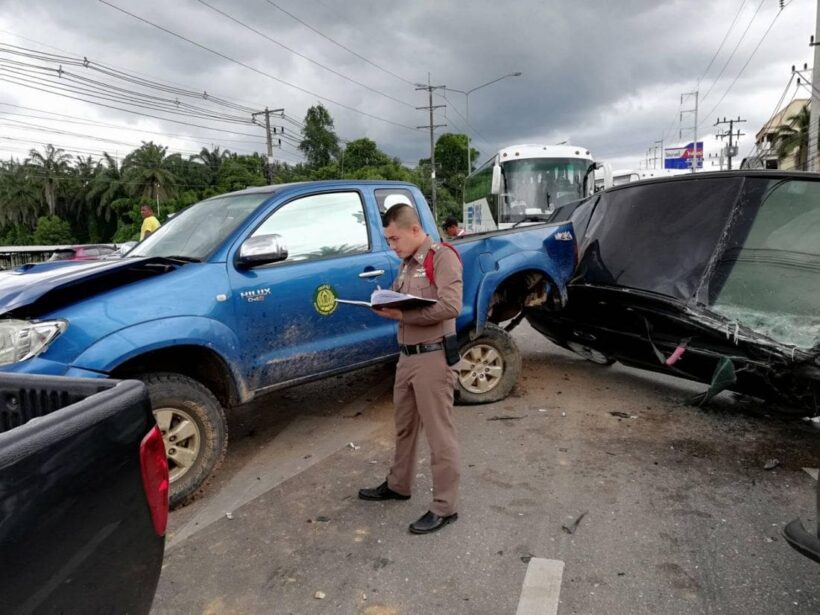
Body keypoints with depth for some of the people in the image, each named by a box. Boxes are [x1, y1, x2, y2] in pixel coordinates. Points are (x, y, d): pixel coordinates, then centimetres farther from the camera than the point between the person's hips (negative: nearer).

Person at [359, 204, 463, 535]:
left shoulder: (442, 257, -12)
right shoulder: (407, 263, 15)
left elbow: (451, 306, -24)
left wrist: (402, 315, -22)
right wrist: (388, 307, -3)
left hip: (433, 358, -9)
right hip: (407, 356, 9)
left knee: (439, 434, 0)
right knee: (404, 427, 20)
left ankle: (445, 507, 12)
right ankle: (398, 485, 37)